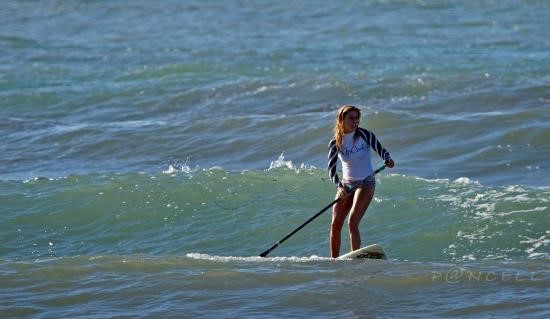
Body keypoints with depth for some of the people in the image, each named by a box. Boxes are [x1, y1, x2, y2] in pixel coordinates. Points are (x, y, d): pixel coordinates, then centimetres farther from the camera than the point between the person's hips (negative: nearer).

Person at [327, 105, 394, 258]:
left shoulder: (364, 135, -10)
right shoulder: (335, 143, -2)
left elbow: (380, 150, -10)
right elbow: (331, 169, -6)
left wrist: (388, 159, -33)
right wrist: (339, 186, -23)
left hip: (365, 183, -4)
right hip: (346, 184, 4)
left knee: (352, 223, -19)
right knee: (335, 225, -1)